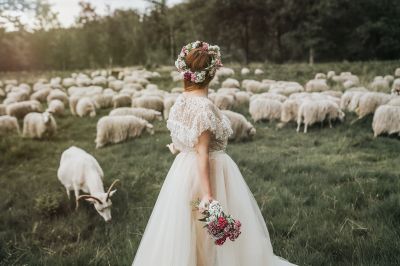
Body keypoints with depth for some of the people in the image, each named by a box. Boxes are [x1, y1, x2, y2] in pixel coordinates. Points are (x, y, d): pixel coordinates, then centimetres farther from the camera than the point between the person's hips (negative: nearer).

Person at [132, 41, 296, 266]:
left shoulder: (181, 101, 2)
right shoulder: (205, 106, -21)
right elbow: (202, 152, -23)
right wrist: (207, 194, -22)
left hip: (184, 168, 8)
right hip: (208, 172, -8)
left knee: (188, 233, 21)